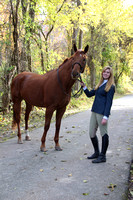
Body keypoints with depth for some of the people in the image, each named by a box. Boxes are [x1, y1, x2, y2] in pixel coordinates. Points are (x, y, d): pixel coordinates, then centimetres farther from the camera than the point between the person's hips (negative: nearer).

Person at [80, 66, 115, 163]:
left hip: (102, 113, -8)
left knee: (104, 133, 1)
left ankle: (103, 156, 12)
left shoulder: (111, 87, -7)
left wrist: (106, 117, -18)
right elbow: (89, 94, 21)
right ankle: (97, 152, 29)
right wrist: (84, 86, 5)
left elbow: (109, 102, -13)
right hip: (94, 111, 9)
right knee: (92, 133, 12)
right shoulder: (100, 84, 17)